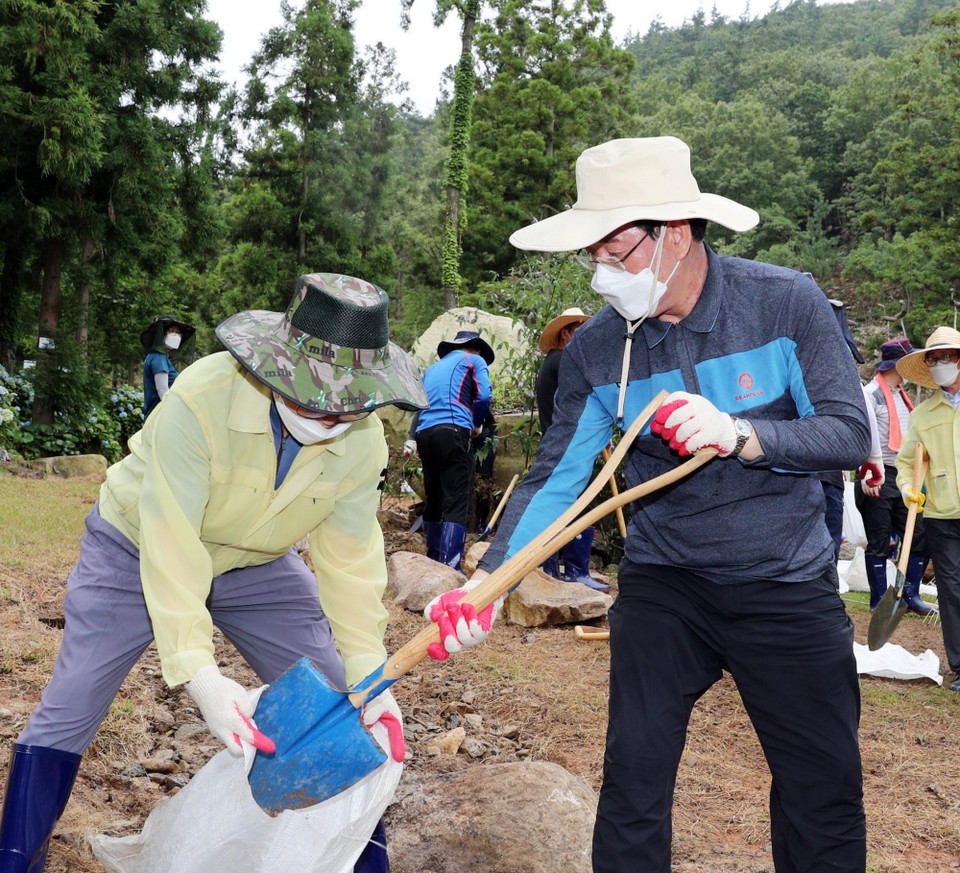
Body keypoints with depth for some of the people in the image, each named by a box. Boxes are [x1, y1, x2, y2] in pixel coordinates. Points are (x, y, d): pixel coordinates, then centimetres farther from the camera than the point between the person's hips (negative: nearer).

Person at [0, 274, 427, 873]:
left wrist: (369, 675, -23)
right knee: (68, 712, -8)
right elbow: (172, 542, -39)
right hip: (138, 549, -3)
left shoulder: (365, 442, -22)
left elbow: (351, 559, -15)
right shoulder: (201, 398, -37)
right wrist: (198, 671, -45)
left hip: (259, 566, 4)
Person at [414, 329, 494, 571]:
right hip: (452, 432, -6)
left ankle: (433, 560, 17)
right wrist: (476, 424, 14)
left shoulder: (432, 368, 31)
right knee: (456, 503, -10)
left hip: (425, 434, 6)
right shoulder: (475, 360, 13)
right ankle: (449, 566, -21)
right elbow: (484, 396, -1)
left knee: (433, 501, 13)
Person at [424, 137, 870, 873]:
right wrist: (486, 582, -21)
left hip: (789, 586, -1)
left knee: (824, 791, 12)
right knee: (633, 785, 6)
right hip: (663, 585, 1)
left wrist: (740, 435, -32)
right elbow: (554, 479, -7)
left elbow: (851, 434, -15)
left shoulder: (786, 303, -12)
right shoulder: (595, 350, -7)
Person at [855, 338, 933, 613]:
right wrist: (867, 474, -26)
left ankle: (911, 594, 20)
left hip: (902, 478, 8)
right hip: (878, 479, -8)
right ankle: (879, 601, 8)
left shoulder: (901, 395, 18)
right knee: (879, 543, 0)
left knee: (918, 537, 8)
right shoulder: (871, 394, -9)